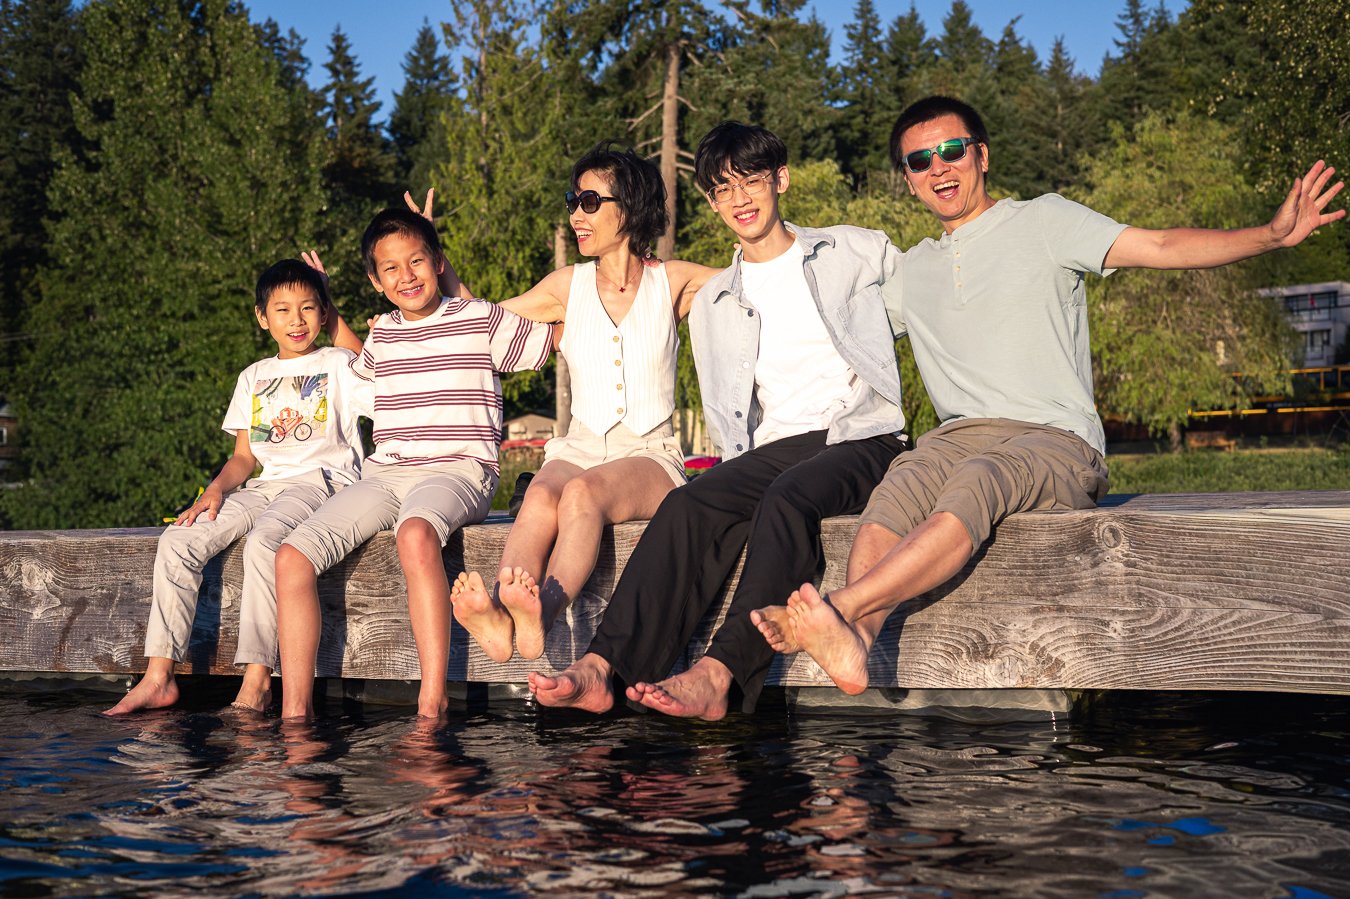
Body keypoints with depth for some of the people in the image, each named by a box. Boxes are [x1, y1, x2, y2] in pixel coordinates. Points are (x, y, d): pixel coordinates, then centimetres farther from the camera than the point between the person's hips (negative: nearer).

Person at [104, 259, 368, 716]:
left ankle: (257, 678, -31)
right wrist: (216, 488, -3)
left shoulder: (339, 365, 10)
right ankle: (159, 677, -15)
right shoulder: (254, 377, 23)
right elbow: (244, 456, 21)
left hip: (321, 477, -5)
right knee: (178, 540, -17)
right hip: (265, 485, 5)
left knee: (264, 541, -36)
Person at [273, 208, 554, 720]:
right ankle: (295, 713, -14)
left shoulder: (480, 320, 7)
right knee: (292, 555, -17)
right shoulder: (381, 334, 20)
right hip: (384, 475, 5)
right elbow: (358, 367, 45)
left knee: (416, 533, -41)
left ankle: (433, 703, -37)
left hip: (458, 471, -5)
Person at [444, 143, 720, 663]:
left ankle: (540, 616, -61)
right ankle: (498, 616, -61)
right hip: (579, 449, 2)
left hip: (650, 456, -2)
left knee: (583, 492, -37)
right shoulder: (569, 286, 13)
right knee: (541, 496, -35)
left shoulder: (673, 282, 7)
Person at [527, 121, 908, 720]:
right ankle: (603, 668, -41)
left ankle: (718, 674, -48)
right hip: (773, 447, 3)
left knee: (787, 498, -36)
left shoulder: (863, 253, 14)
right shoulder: (712, 305, 22)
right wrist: (742, 473, 3)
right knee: (689, 504, -29)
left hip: (862, 438, -3)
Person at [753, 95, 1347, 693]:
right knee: (897, 491, -33)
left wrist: (1272, 235, -13)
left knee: (976, 481, -38)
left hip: (1057, 441, -3)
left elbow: (1161, 247, 1)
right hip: (958, 437, 3)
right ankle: (855, 640, -57)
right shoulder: (910, 272, 25)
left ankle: (840, 606, -54)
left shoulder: (1043, 222, 12)